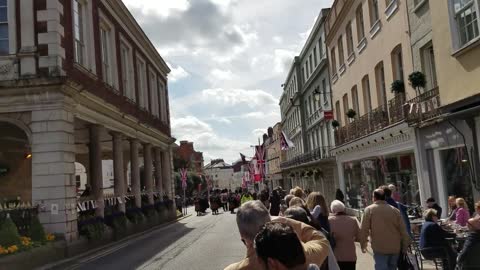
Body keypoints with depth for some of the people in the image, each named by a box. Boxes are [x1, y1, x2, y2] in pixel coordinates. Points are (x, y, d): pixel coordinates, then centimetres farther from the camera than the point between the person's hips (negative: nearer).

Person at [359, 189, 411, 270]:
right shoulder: (395, 210, 6)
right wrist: (404, 248, 14)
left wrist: (363, 244, 5)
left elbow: (364, 229, -7)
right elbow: (403, 231, 6)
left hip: (380, 248, -4)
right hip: (395, 248, 4)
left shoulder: (369, 209, -3)